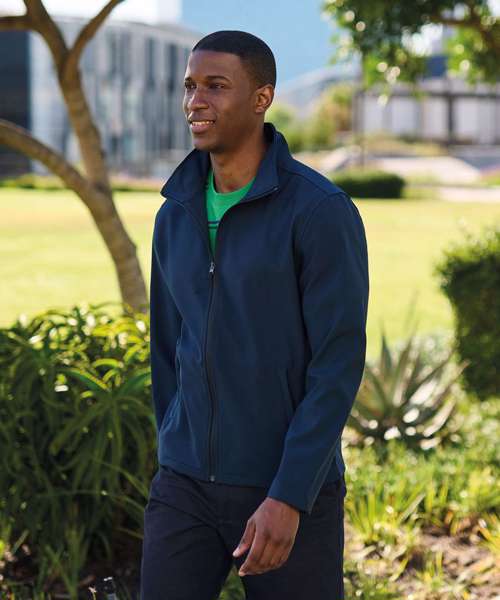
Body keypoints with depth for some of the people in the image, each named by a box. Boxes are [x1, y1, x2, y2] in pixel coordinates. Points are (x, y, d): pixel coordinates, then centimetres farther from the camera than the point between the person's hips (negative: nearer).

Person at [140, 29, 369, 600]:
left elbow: (339, 366, -17)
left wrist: (287, 499, -22)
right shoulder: (176, 216, 5)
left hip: (292, 493, -5)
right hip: (188, 488, 5)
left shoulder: (324, 211, -14)